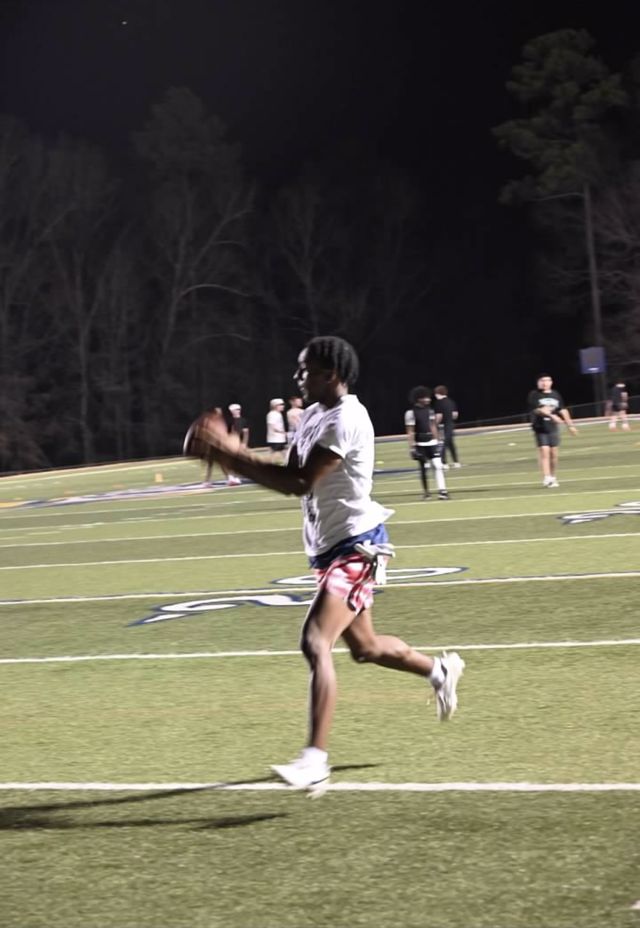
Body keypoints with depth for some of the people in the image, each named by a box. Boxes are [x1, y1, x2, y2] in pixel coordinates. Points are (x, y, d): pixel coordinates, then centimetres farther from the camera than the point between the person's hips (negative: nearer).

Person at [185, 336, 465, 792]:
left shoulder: (345, 420, -19)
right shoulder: (315, 416, 11)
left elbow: (298, 483, -24)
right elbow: (291, 477, 9)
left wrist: (233, 454, -21)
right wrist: (231, 454, -3)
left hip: (356, 544, -10)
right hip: (332, 546, 10)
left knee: (315, 642, -23)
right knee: (364, 647, 23)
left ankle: (315, 759, -26)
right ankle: (440, 669, 48)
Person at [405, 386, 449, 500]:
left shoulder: (429, 410, 9)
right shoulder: (411, 413, -10)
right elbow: (410, 432, -10)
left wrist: (436, 441, 16)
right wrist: (412, 447, -13)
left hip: (432, 442, 5)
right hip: (420, 444, -4)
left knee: (438, 465, -6)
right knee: (423, 468, 5)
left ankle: (442, 490, -10)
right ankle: (426, 492, 17)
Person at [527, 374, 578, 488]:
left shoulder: (555, 395, 10)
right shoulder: (534, 395, -5)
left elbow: (563, 410, 12)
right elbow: (537, 410, -18)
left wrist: (570, 425, 9)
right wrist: (552, 415, -29)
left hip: (553, 427, 4)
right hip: (540, 427, -4)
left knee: (553, 453, 6)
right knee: (544, 451, -12)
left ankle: (553, 477, 18)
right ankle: (547, 478, -16)